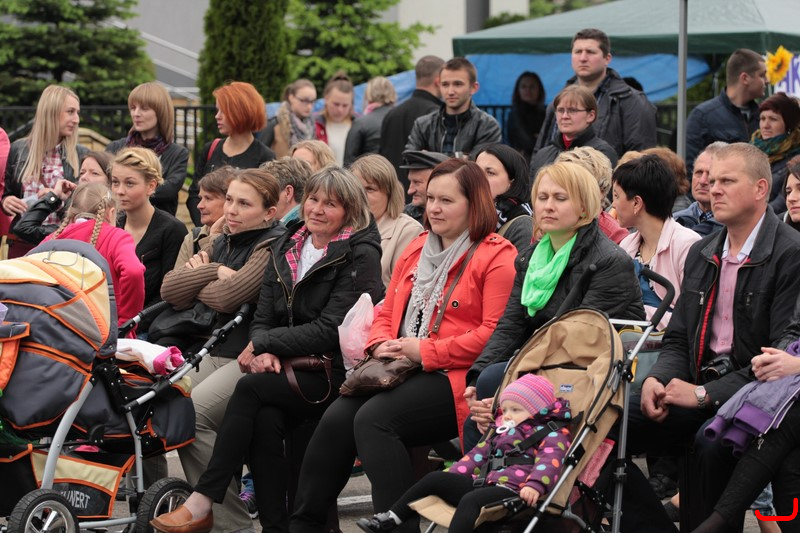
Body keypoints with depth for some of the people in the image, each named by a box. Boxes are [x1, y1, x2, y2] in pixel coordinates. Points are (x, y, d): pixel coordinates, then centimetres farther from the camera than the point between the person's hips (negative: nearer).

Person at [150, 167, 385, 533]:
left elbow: (330, 330, -14)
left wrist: (263, 343, -11)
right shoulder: (286, 248, 14)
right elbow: (262, 318, 11)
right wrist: (266, 352, -11)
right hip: (290, 367, 5)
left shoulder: (360, 256, -5)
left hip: (335, 375, -5)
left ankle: (202, 502, -24)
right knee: (264, 420, -29)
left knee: (250, 388, -27)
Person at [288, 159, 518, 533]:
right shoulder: (417, 249, 22)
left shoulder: (496, 256, -3)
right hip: (400, 372, 7)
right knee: (337, 418, -18)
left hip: (456, 378, -7)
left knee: (374, 418, -29)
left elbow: (494, 333, -13)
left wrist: (425, 352, -13)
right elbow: (386, 313, 26)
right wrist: (381, 345, 2)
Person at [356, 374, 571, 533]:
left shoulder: (552, 435, 0)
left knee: (471, 500, -35)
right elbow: (479, 454, 32)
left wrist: (534, 485, -36)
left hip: (511, 490, -9)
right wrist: (450, 474, 24)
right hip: (482, 482, 9)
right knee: (435, 479, 6)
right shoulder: (501, 430, 27)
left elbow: (550, 461, -17)